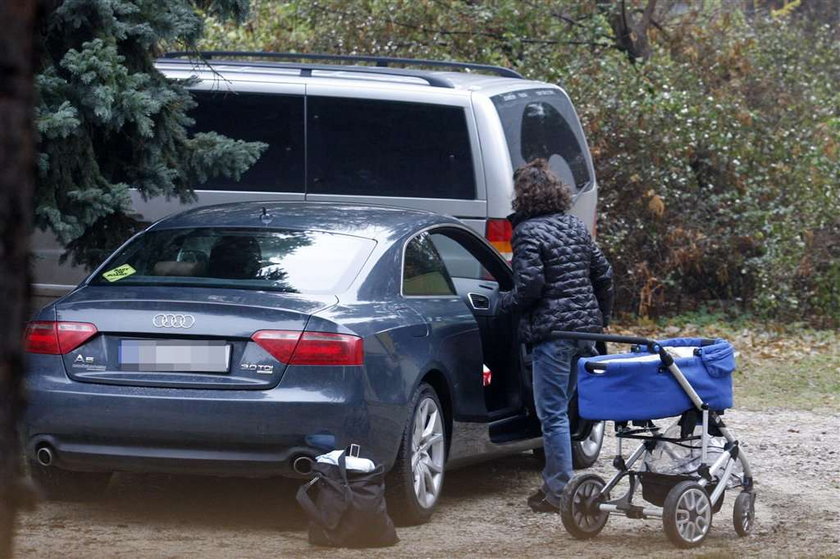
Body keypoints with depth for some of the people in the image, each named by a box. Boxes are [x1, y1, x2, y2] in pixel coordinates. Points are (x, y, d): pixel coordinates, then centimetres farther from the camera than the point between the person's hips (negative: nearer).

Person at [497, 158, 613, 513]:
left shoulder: (528, 232, -11)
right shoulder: (575, 226, 12)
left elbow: (530, 285, -18)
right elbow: (603, 274, 16)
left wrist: (504, 303, 0)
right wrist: (601, 318, 26)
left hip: (551, 331, -8)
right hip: (586, 326, 8)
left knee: (552, 413, -4)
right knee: (560, 407, 16)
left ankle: (560, 492, -3)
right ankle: (554, 481, 21)